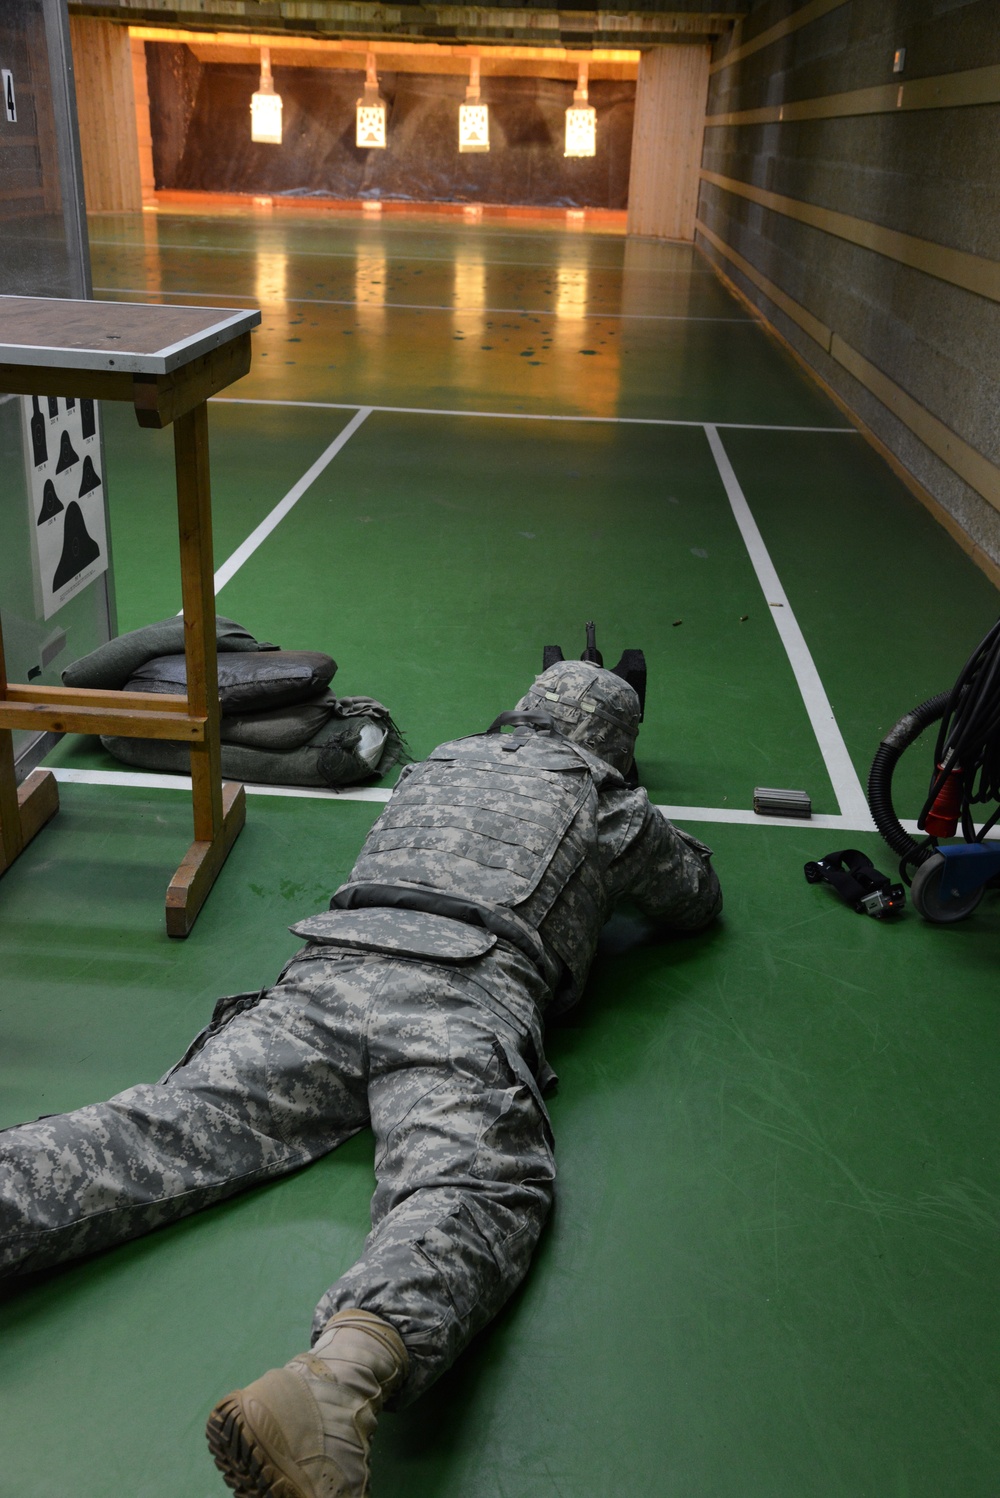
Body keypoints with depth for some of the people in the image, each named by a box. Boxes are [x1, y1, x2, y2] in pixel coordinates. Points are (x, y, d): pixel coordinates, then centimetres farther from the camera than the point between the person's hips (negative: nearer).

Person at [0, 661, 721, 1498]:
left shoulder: (438, 764, 35)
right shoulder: (614, 808, 24)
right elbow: (700, 904, 40)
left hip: (331, 970, 5)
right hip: (465, 996, -4)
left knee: (168, 1130, -8)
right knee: (472, 1187, -26)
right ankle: (339, 1377, -57)